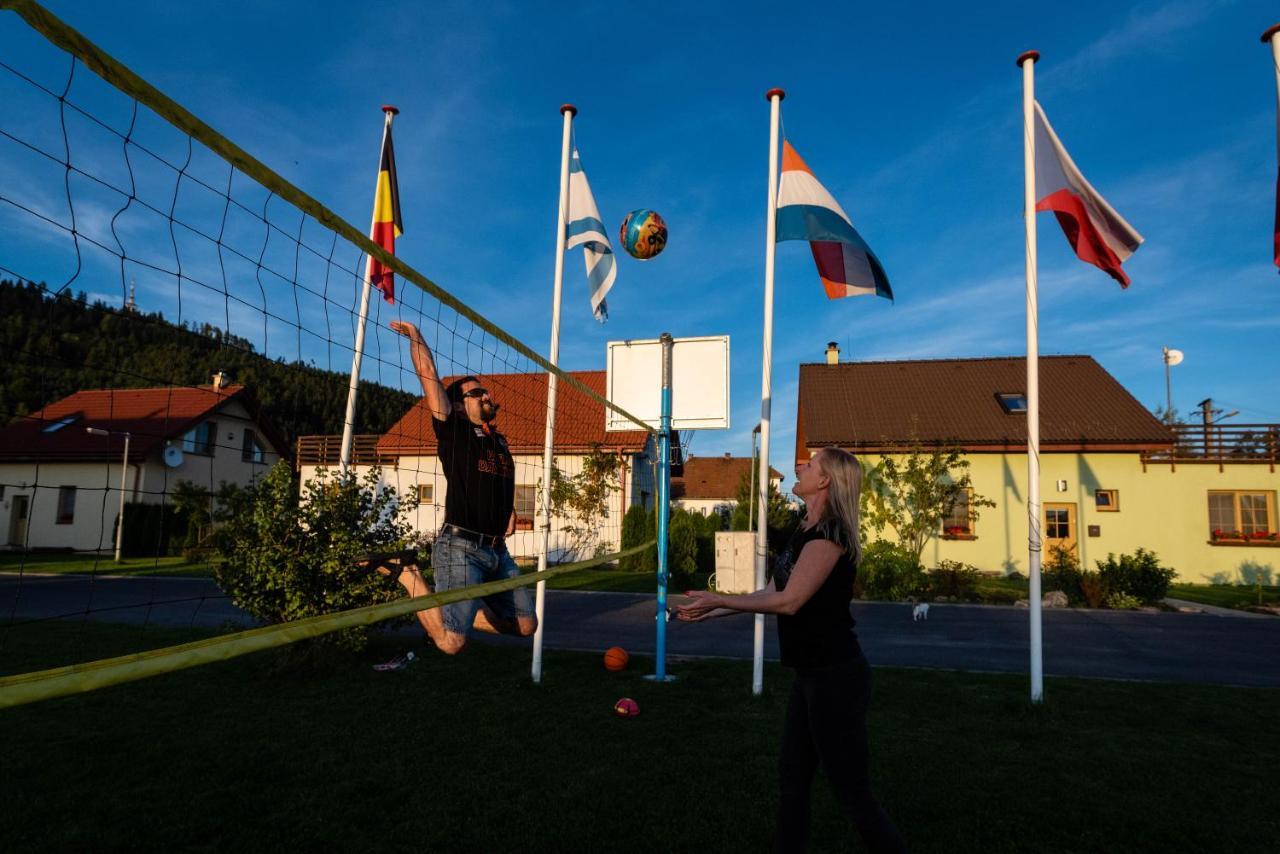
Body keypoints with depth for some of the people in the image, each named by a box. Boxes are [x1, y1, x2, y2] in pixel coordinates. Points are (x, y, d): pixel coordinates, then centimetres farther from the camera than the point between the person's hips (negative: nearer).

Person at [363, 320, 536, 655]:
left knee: (525, 625, 9)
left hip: (498, 551, 7)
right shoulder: (454, 431, -2)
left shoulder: (500, 442, 18)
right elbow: (427, 372, -5)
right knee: (451, 643, -14)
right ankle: (406, 572, 4)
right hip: (461, 548, -7)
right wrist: (414, 334, 7)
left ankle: (461, 614, 25)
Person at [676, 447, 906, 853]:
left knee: (853, 792, 3)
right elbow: (770, 592, 12)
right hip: (813, 675, 10)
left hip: (836, 677, -10)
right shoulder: (807, 531, 10)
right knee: (792, 778, 17)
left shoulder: (831, 532, -19)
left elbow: (789, 601, -22)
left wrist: (718, 599, -15)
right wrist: (710, 612, 11)